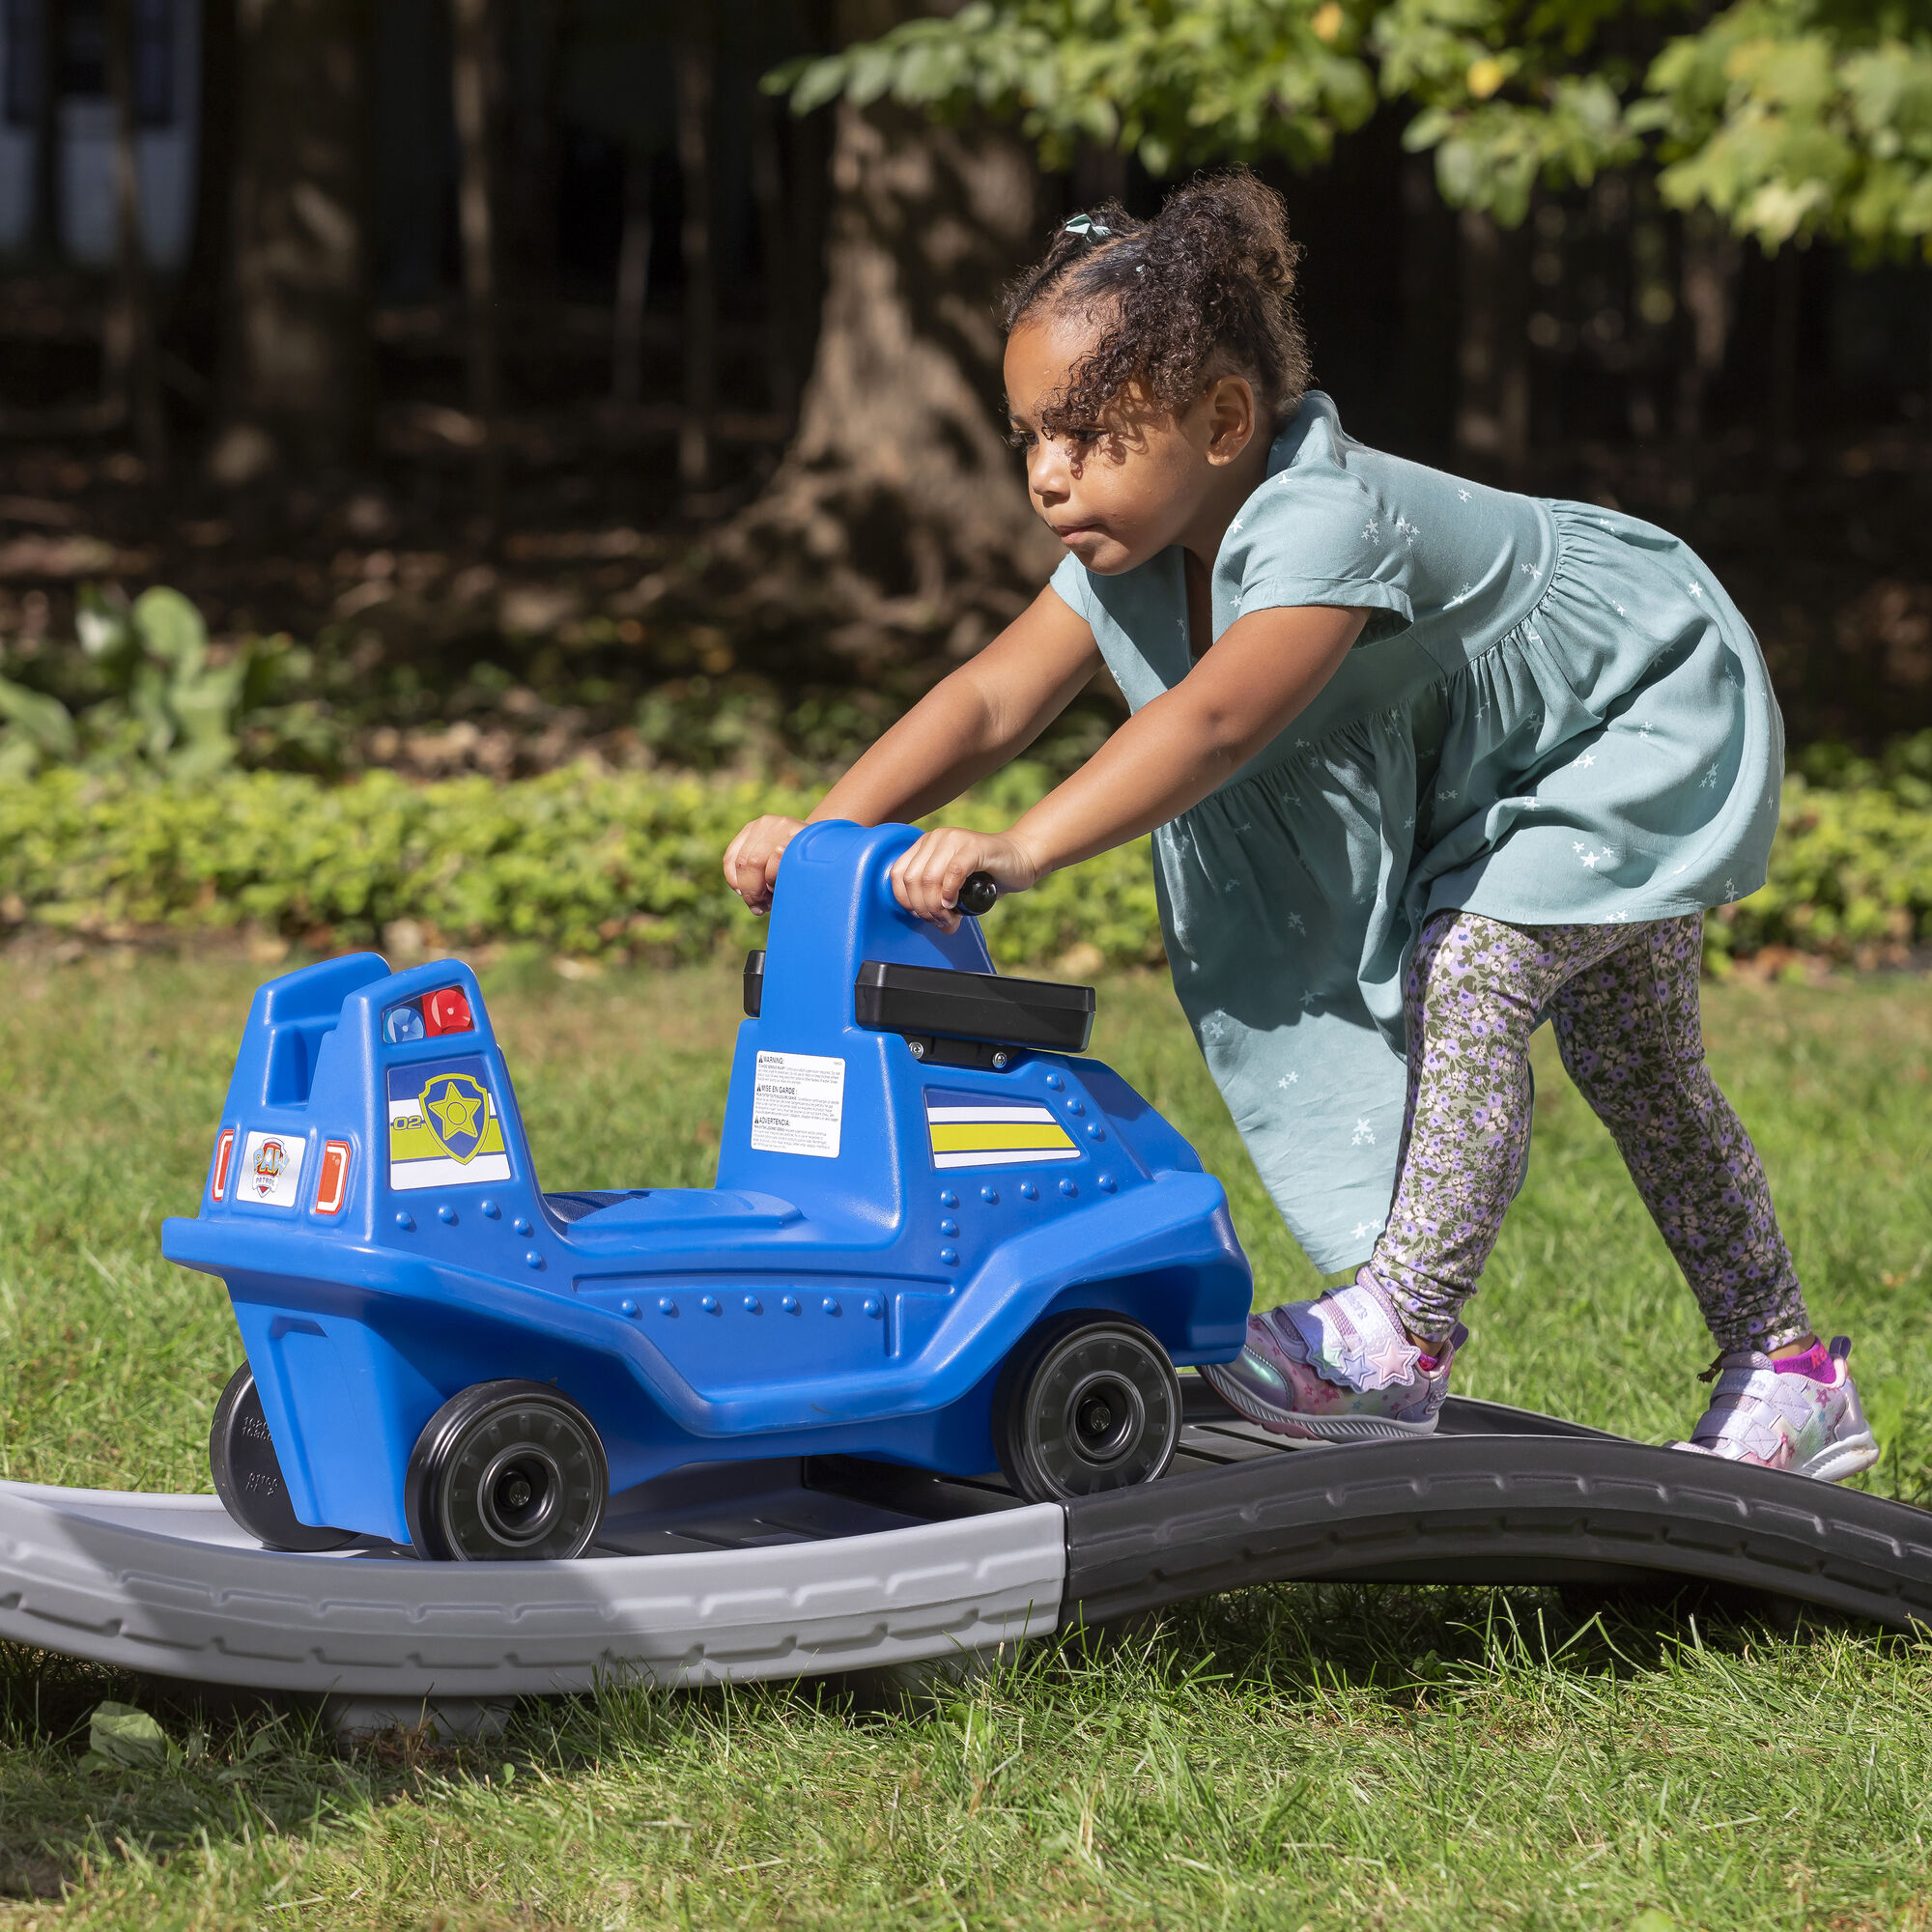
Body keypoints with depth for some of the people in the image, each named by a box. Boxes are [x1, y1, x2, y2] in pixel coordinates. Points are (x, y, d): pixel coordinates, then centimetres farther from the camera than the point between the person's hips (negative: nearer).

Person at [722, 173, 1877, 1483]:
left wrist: (1023, 849, -63)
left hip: (1645, 716, -9)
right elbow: (992, 702, -23)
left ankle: (1400, 1338, -18)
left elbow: (1211, 724, -54)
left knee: (1469, 973, -26)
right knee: (1638, 1071, 14)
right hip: (1494, 775, 9)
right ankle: (1790, 1375, 24)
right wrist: (827, 834, -37)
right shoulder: (1129, 547, -15)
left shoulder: (1322, 525, -41)